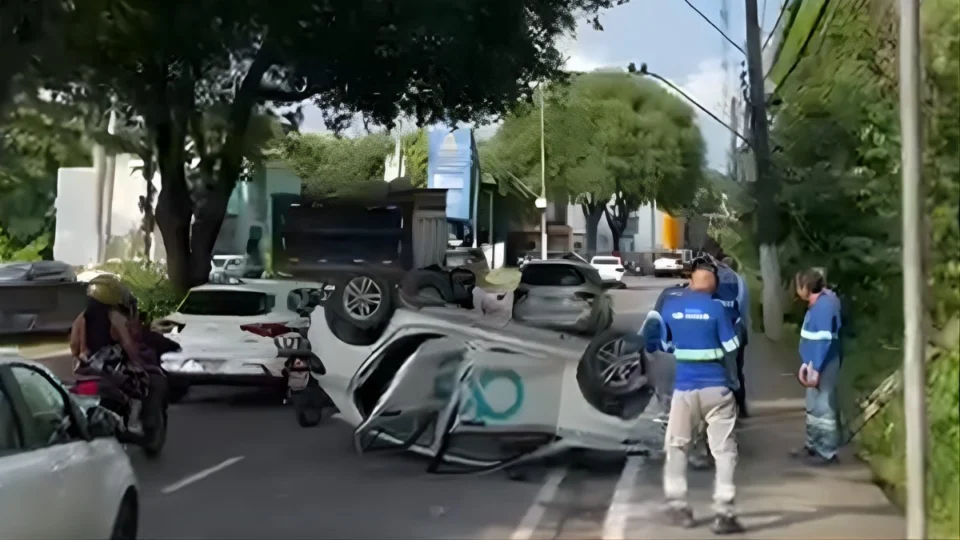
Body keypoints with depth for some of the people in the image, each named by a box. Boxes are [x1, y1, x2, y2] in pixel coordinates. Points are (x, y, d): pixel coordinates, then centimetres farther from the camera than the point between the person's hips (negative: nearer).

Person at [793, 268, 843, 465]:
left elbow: (825, 340, -23)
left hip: (823, 367, -10)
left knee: (823, 408, -4)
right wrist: (806, 363, 18)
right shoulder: (816, 304, 11)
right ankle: (812, 446, 29)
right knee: (814, 407, 18)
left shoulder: (825, 305, -20)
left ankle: (827, 452, 3)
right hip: (815, 365, 10)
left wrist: (816, 369, -23)